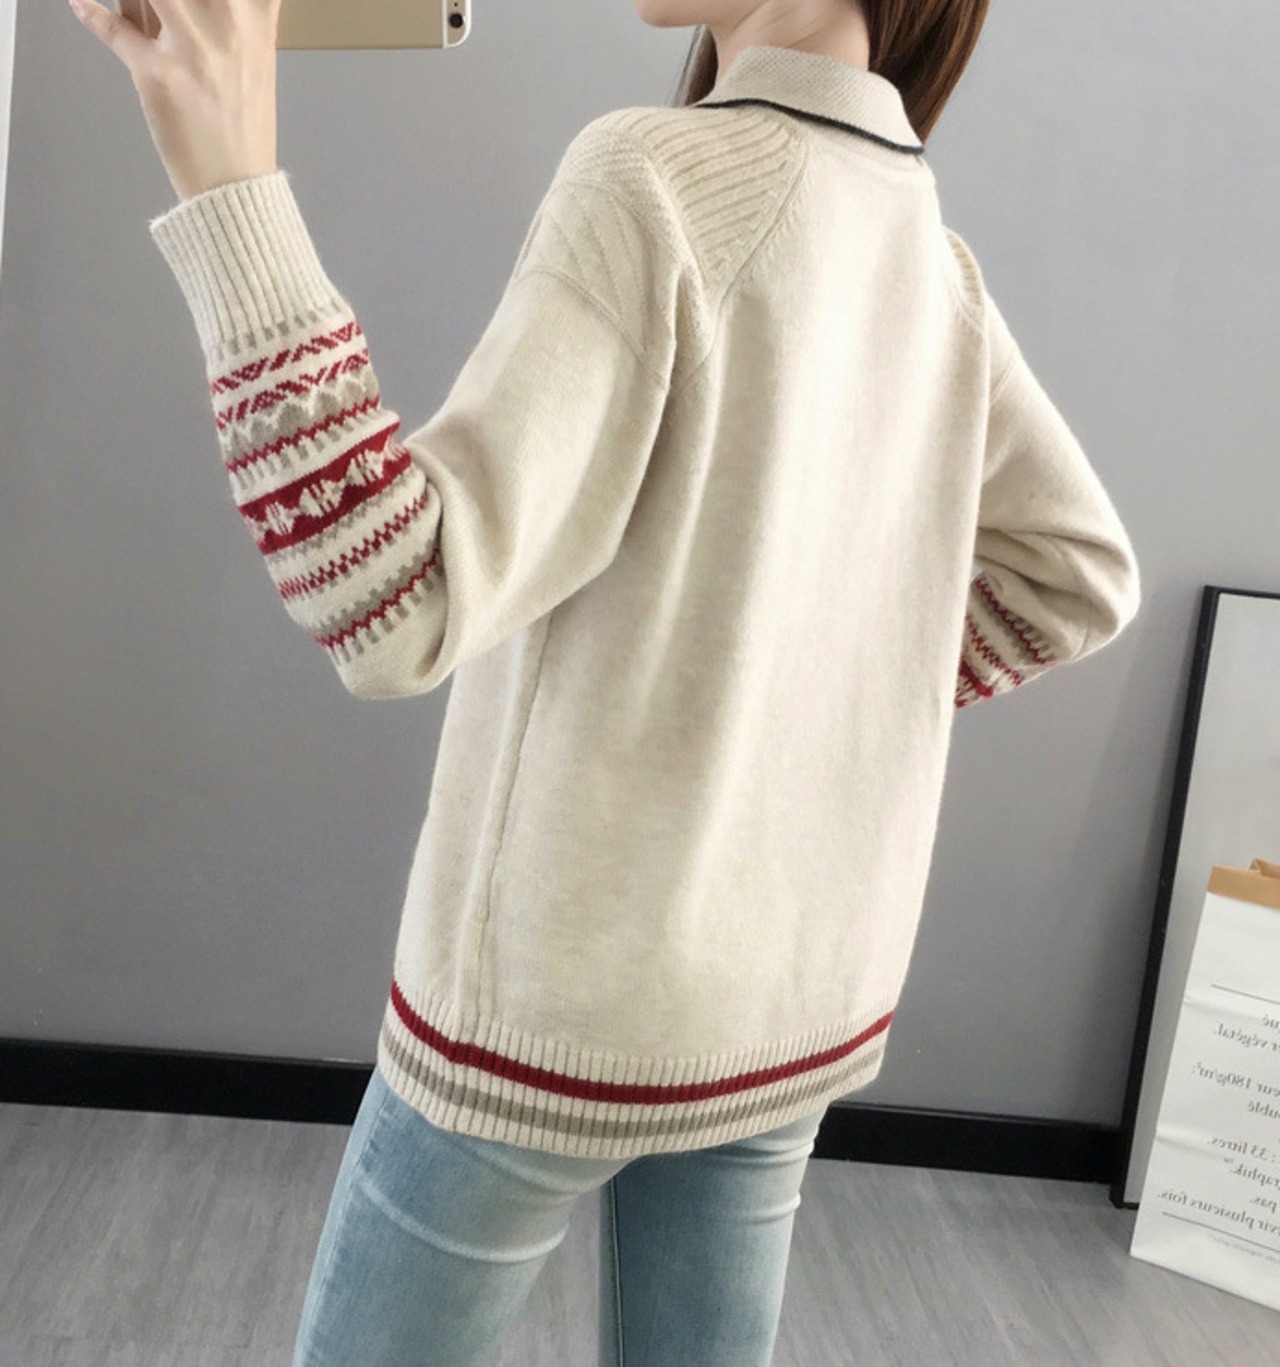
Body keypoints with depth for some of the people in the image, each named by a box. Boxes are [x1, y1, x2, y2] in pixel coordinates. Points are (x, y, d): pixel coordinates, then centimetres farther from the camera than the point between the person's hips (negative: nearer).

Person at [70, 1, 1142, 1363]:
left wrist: (232, 191, -27)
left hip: (556, 994, -6)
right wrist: (821, 717, 10)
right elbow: (1078, 574, 13)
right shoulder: (933, 265, 1)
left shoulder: (658, 183, -20)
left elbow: (398, 608, -27)